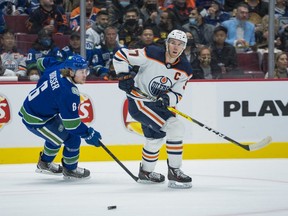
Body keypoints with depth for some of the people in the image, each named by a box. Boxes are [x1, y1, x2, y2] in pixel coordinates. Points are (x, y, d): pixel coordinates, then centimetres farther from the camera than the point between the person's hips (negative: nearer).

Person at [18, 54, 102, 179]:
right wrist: (89, 134, -13)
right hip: (36, 121, -10)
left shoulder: (56, 72, -5)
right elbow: (71, 123, -26)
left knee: (57, 132, 31)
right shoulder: (69, 93, -29)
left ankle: (44, 164, 48)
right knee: (72, 139, -2)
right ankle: (70, 170, 20)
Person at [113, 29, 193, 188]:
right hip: (138, 100, -8)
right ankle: (174, 172, -15)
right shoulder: (151, 54, -21)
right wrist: (123, 76, -22)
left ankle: (146, 172, 50)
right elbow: (120, 55, -14)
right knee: (174, 127, -19)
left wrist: (168, 98, -25)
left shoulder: (185, 70, -6)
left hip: (157, 103, 8)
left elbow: (177, 94, -5)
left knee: (155, 137, 25)